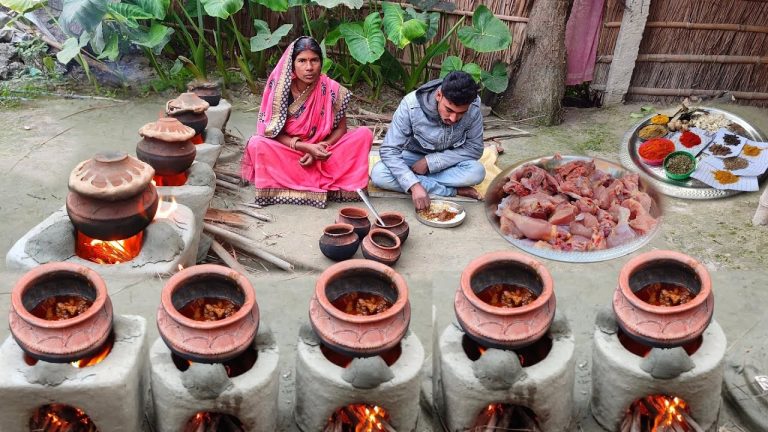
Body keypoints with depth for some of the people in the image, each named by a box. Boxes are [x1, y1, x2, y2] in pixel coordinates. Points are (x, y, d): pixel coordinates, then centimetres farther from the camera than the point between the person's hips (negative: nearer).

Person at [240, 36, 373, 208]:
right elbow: (274, 132, -11)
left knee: (364, 134, -17)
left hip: (321, 153, 1)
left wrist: (320, 148, -21)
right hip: (288, 153, -1)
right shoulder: (280, 88, -15)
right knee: (256, 144, -30)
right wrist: (305, 147, -25)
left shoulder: (332, 89, -13)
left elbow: (341, 128, -4)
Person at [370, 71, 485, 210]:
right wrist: (414, 185, -43)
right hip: (413, 157, 1)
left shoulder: (473, 109, -25)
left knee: (477, 172, -31)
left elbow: (475, 149, -15)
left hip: (446, 163, 0)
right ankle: (453, 190, -23)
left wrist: (430, 162, -23)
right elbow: (389, 150, -28)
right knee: (378, 174, -30)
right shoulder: (411, 105, -29)